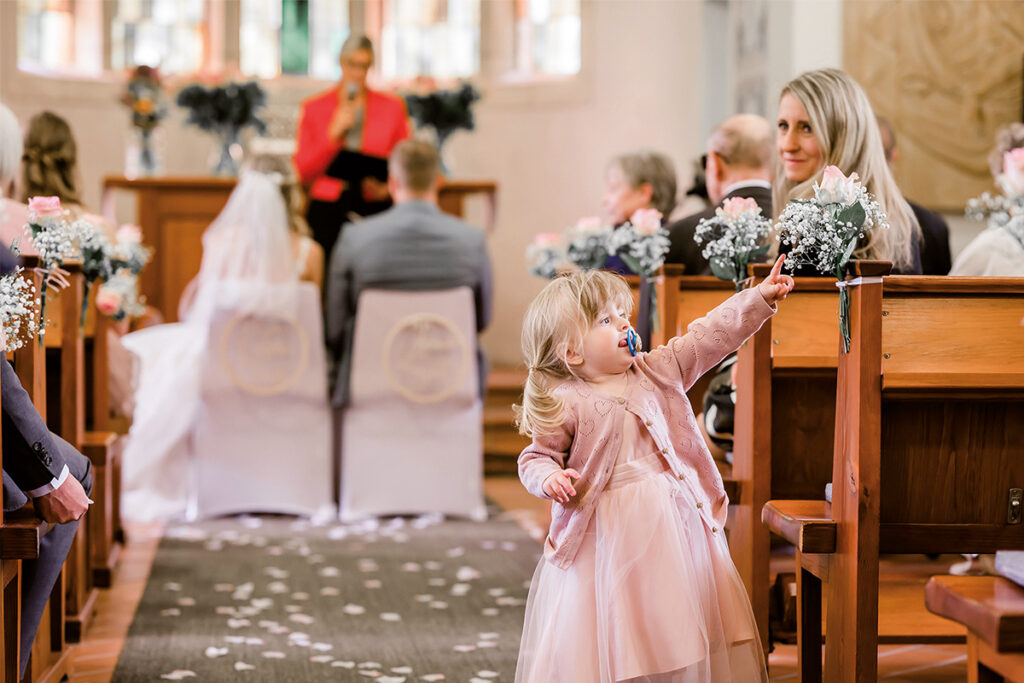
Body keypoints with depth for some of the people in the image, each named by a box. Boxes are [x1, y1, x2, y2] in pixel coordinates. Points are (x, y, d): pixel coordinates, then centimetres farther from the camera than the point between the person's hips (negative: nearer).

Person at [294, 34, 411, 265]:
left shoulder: (393, 107, 10)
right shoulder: (313, 108, 10)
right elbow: (303, 172, 5)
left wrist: (388, 187, -8)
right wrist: (333, 135, -6)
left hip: (375, 208, 0)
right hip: (327, 210, 0)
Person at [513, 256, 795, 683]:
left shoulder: (658, 372, 7)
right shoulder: (565, 403, -7)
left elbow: (710, 337, 6)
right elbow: (536, 458, -1)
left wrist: (760, 298, -1)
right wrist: (549, 478, -23)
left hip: (676, 522, 5)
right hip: (610, 533, -5)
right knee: (613, 636, -2)